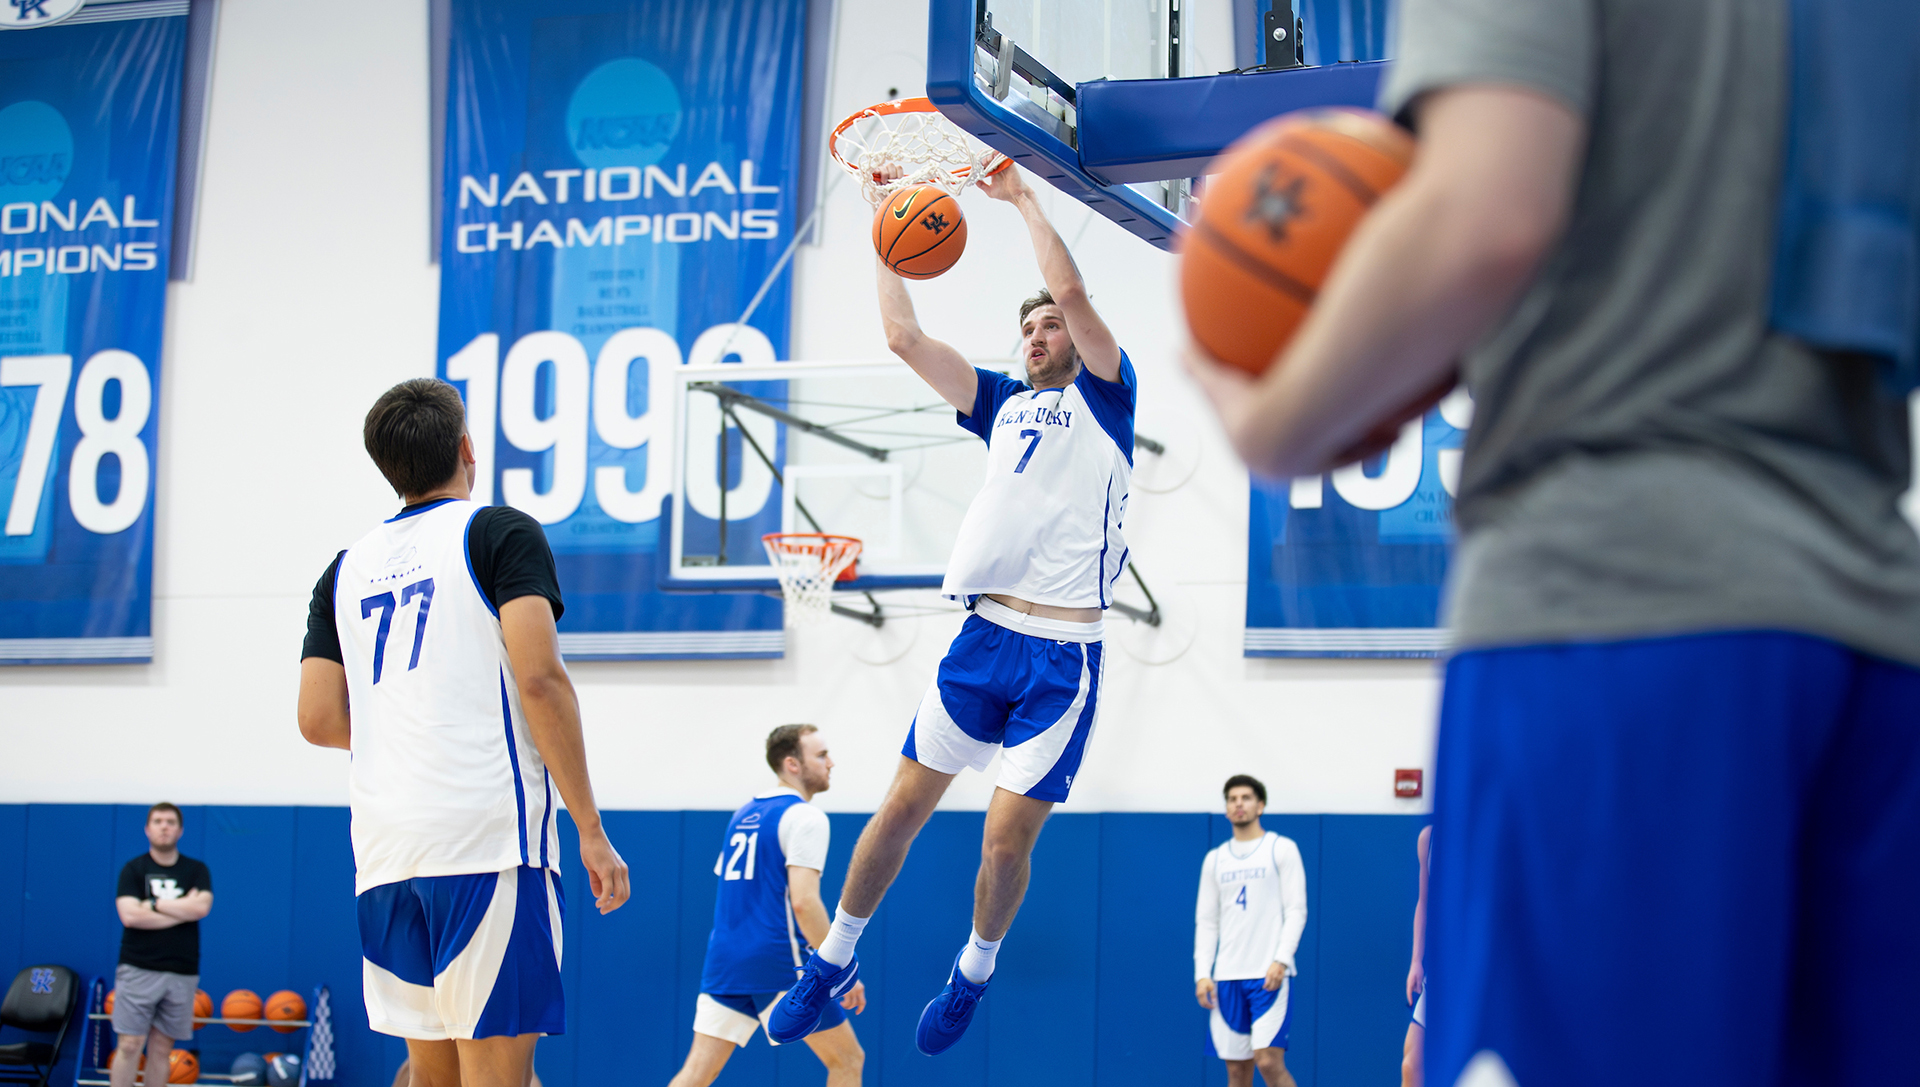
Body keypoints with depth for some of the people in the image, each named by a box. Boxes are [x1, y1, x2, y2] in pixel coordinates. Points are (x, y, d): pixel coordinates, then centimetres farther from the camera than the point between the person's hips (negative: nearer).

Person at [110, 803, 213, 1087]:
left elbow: (202, 907, -10)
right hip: (139, 969, -2)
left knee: (162, 1047, 6)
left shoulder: (197, 870, 8)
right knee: (130, 1045, -6)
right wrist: (182, 910, -10)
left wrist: (153, 904, -10)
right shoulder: (133, 869, 3)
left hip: (182, 972, 2)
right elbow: (129, 915, -12)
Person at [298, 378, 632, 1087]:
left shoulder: (348, 568, 17)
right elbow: (538, 677, -10)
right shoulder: (500, 532, 2)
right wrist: (590, 829, -8)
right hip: (487, 840, -6)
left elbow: (319, 720, 11)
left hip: (384, 854, 6)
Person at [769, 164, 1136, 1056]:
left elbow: (1070, 289, -9)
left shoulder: (1105, 395, 6)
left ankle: (974, 974, 18)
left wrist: (1023, 198, 0)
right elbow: (903, 336, 14)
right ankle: (833, 961, 17)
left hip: (1063, 655, -4)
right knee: (902, 806, 4)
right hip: (985, 636, 4)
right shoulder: (1003, 403, 19)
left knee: (1006, 840, -5)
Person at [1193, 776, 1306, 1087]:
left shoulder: (1282, 849, 2)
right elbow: (1206, 921, 14)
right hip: (1227, 978, 4)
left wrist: (1281, 961, -15)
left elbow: (1296, 910, -4)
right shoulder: (1214, 859, 15)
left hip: (1269, 976, -4)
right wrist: (1202, 974, 3)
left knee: (1268, 1061, -15)